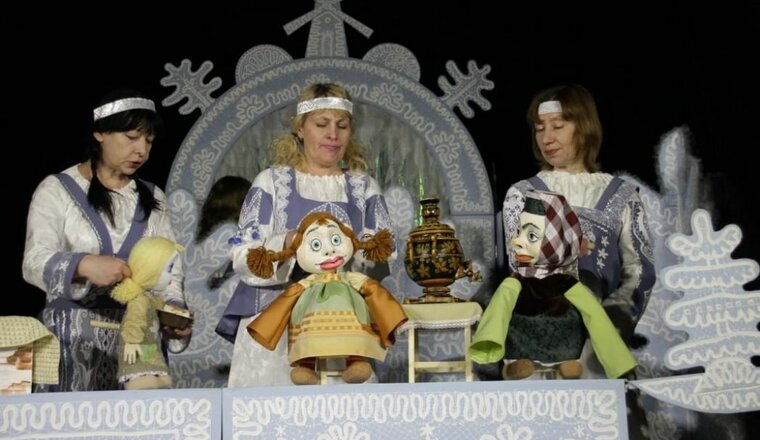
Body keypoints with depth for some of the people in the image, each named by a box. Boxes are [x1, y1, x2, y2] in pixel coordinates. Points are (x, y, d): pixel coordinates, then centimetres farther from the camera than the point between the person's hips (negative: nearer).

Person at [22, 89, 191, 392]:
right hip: (73, 338, -3)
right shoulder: (57, 190, -1)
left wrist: (174, 312, -13)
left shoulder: (153, 198, 11)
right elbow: (35, 262, -13)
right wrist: (84, 265, -33)